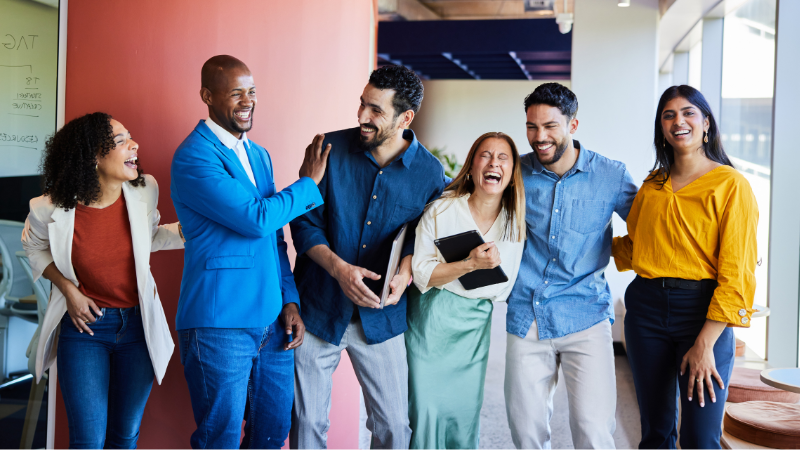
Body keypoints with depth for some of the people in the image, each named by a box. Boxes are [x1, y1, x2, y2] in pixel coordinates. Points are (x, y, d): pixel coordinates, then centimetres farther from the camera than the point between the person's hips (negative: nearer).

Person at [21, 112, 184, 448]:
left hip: (138, 325, 3)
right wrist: (68, 289, -5)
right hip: (85, 325, -2)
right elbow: (34, 248, 8)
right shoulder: (51, 211, -14)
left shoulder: (144, 192, -8)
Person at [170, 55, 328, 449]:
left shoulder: (259, 155, 15)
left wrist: (290, 300, 9)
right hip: (220, 324, -7)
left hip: (272, 321, 7)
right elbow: (257, 219, -20)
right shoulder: (193, 157, -12)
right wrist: (309, 183, -6)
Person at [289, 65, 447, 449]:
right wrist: (339, 268, -20)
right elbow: (305, 224, -4)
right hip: (319, 306, 0)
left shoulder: (429, 172, -5)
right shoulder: (330, 149, -7)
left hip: (381, 316, 0)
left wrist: (406, 273, -15)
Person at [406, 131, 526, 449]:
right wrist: (470, 264, -23)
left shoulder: (516, 223, -1)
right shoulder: (441, 211, -9)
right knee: (427, 408, 0)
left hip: (476, 323, 3)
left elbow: (502, 288, 10)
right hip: (431, 319, -2)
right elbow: (421, 274, -13)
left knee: (465, 413, 5)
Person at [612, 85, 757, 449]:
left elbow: (735, 272, -11)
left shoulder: (731, 185, -5)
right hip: (647, 306, 5)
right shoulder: (653, 184, 12)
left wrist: (705, 344, -16)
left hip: (703, 310, -5)